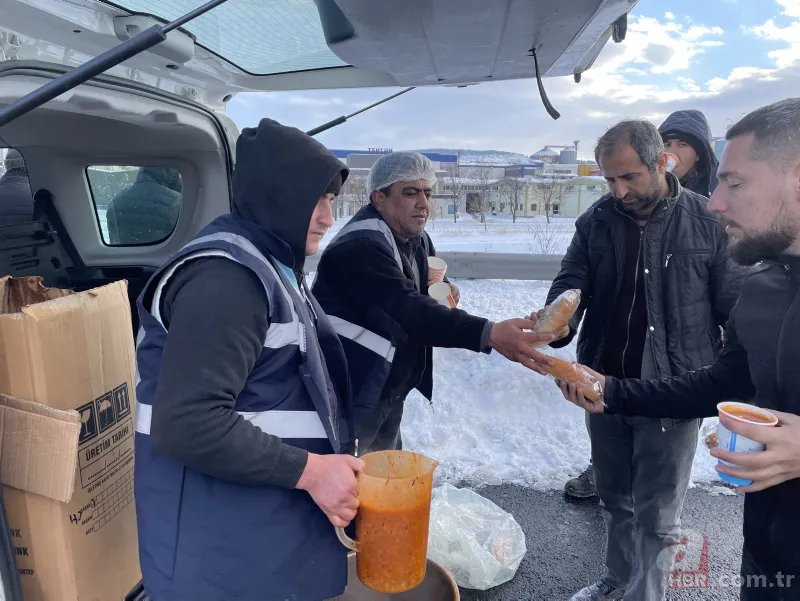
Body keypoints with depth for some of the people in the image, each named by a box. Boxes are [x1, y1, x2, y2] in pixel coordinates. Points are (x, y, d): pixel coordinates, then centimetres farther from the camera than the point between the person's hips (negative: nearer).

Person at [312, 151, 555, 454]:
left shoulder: (417, 240, 6)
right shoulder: (358, 246, -23)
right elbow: (406, 309, -35)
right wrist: (490, 334, -43)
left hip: (390, 393, 9)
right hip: (350, 395, -9)